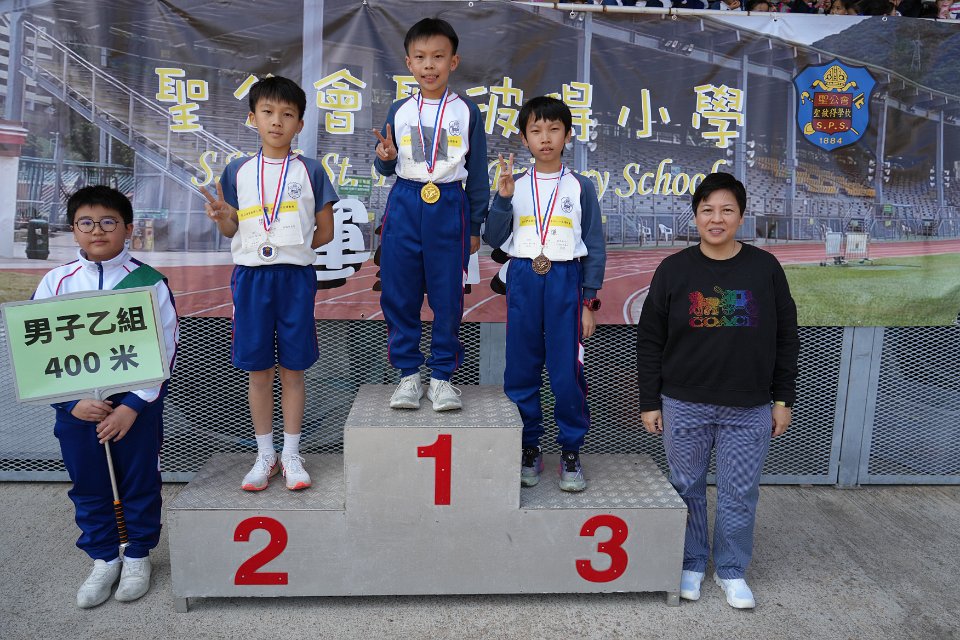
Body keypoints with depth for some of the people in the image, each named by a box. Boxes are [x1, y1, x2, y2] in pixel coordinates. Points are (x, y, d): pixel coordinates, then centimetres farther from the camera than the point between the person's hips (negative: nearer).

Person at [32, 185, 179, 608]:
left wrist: (133, 405, -14)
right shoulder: (56, 282, 0)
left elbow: (165, 349, -8)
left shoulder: (150, 282, -8)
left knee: (140, 482, 11)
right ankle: (103, 559, 34)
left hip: (137, 403, -2)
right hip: (76, 406, 3)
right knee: (88, 484, 14)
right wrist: (73, 402, -12)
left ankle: (138, 556, 32)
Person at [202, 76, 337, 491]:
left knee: (292, 368, 5)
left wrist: (290, 247, -5)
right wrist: (221, 217, -11)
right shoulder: (238, 171, 7)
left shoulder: (310, 171, 3)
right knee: (258, 370, 7)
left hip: (296, 275, -1)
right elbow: (231, 231, 10)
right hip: (251, 275, 2)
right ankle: (265, 455, 21)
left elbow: (325, 231, 4)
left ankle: (291, 455, 18)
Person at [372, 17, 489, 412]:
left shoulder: (466, 112, 3)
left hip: (449, 207, -2)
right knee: (399, 295, 4)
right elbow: (386, 169, 13)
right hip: (405, 206, 2)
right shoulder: (399, 112, 7)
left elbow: (477, 173, 6)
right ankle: (409, 374, 17)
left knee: (448, 297, 1)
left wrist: (475, 225, 5)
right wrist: (385, 158, -11)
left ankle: (442, 375, 15)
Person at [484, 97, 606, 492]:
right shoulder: (515, 185, 6)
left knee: (568, 371, -3)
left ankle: (570, 452, 13)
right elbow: (494, 240, 3)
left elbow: (595, 247, 3)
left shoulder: (580, 187, 2)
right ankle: (528, 448, 20)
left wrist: (590, 301, -2)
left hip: (566, 281, -2)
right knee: (521, 370, 6)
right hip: (522, 280, 2)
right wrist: (502, 198, -11)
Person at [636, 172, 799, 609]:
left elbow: (786, 339, 6)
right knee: (687, 489, 12)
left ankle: (732, 570, 29)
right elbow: (649, 341, 1)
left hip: (749, 410, 0)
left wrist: (783, 399, 4)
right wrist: (649, 402, -1)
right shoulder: (674, 270, -2)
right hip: (683, 406, 0)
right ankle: (691, 563, 31)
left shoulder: (765, 268, 0)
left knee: (740, 494, 9)